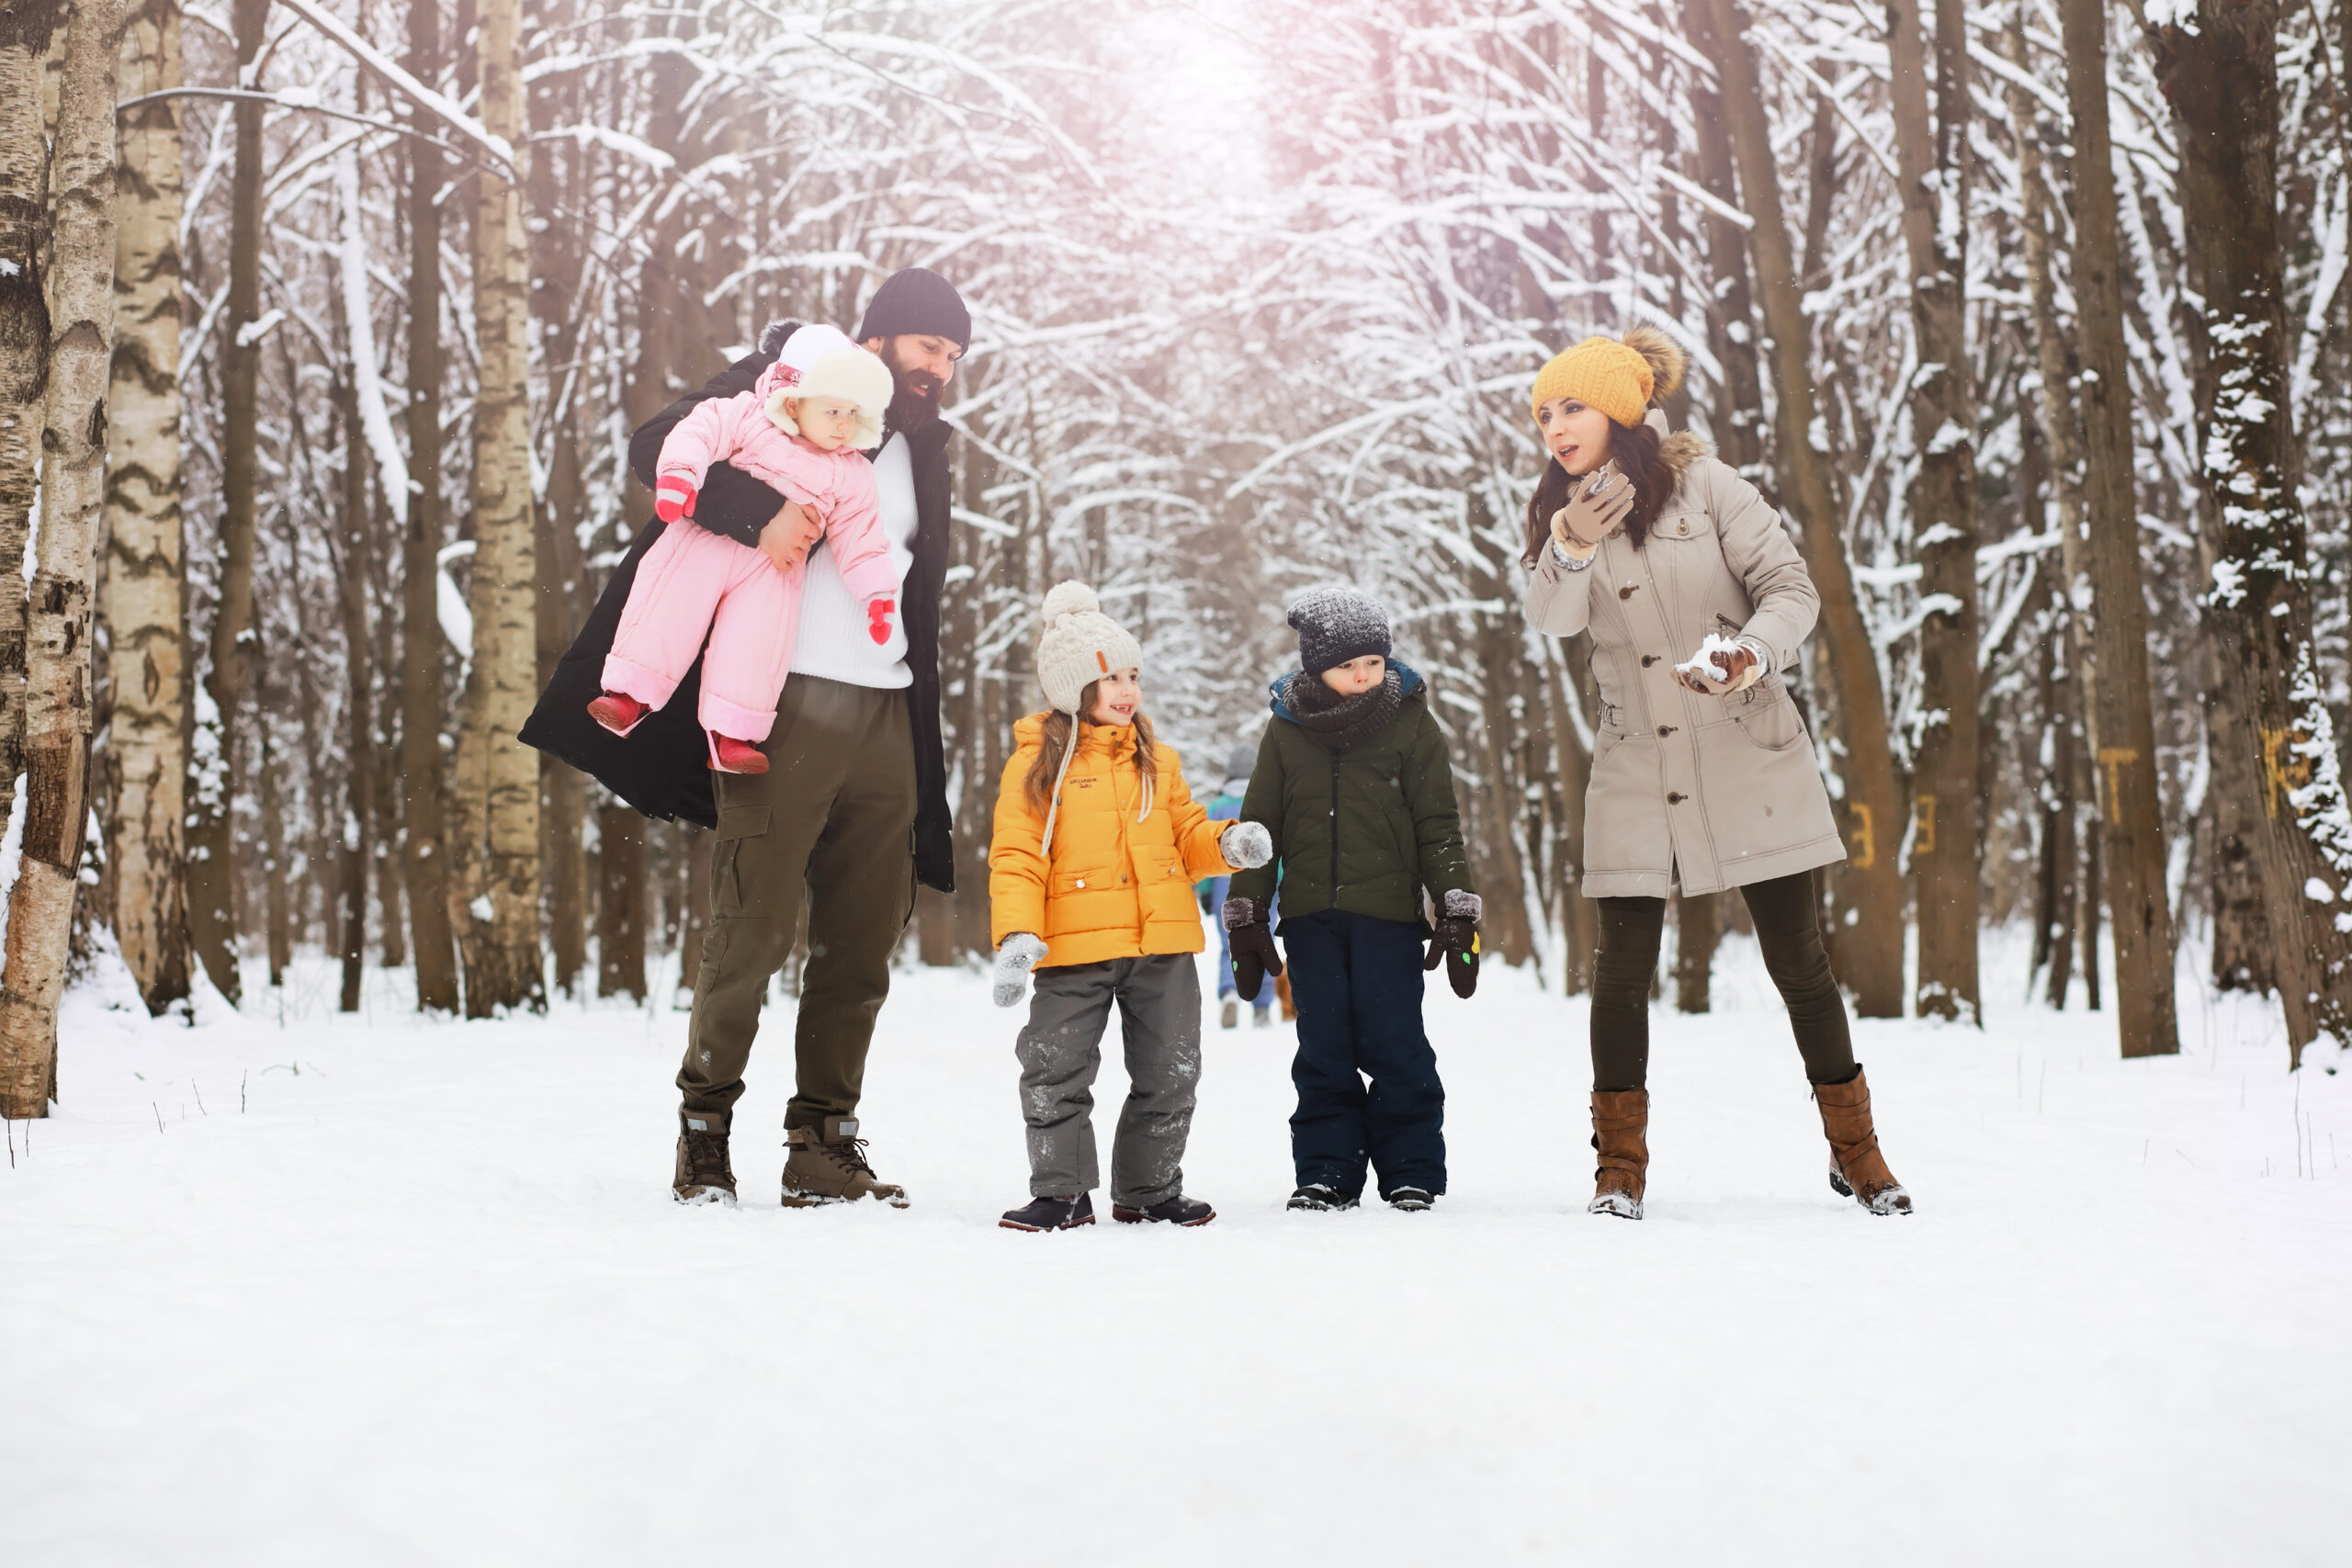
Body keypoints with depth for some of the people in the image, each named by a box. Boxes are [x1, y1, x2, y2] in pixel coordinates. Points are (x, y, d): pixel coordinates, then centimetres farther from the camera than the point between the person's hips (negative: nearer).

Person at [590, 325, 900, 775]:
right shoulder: (747, 418, 3)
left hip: (774, 567, 1)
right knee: (671, 599, -16)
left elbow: (860, 536, 11)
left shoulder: (851, 473, 10)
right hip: (708, 537, -1)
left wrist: (878, 588, 2)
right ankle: (631, 693, -9)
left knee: (760, 635, -14)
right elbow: (701, 431, -6)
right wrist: (679, 472, -24)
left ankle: (732, 732, -8)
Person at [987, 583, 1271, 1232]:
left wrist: (1228, 844, -4)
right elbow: (1016, 856, -5)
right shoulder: (1038, 762, -1)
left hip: (1163, 942, 4)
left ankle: (1149, 1190, 23)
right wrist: (1016, 934, -16)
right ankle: (1061, 1191, 11)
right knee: (1055, 1072, -4)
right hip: (1073, 947, -4)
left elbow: (1186, 835, 18)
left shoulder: (1157, 762, 12)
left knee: (1168, 1074, 8)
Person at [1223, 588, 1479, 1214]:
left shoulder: (1411, 724, 2)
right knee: (1323, 1051, 6)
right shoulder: (1285, 730, 6)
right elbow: (1259, 829, 11)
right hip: (1310, 916, 2)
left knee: (1394, 1046, -1)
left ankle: (1412, 1172, 11)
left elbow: (1439, 827, 4)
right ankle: (1325, 1171, 14)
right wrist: (1244, 920, 8)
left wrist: (1457, 914, -1)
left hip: (1389, 913, -2)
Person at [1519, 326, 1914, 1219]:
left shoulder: (1705, 485, -4)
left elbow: (1792, 589, -7)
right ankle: (1620, 1163, 11)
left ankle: (1855, 1151, 18)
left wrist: (1752, 654, -26)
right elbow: (1551, 619, -13)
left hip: (1748, 759, -2)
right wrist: (1571, 548, -33)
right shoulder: (1561, 514, 5)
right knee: (1623, 967, -2)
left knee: (1797, 958, 4)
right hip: (1635, 771, 2)